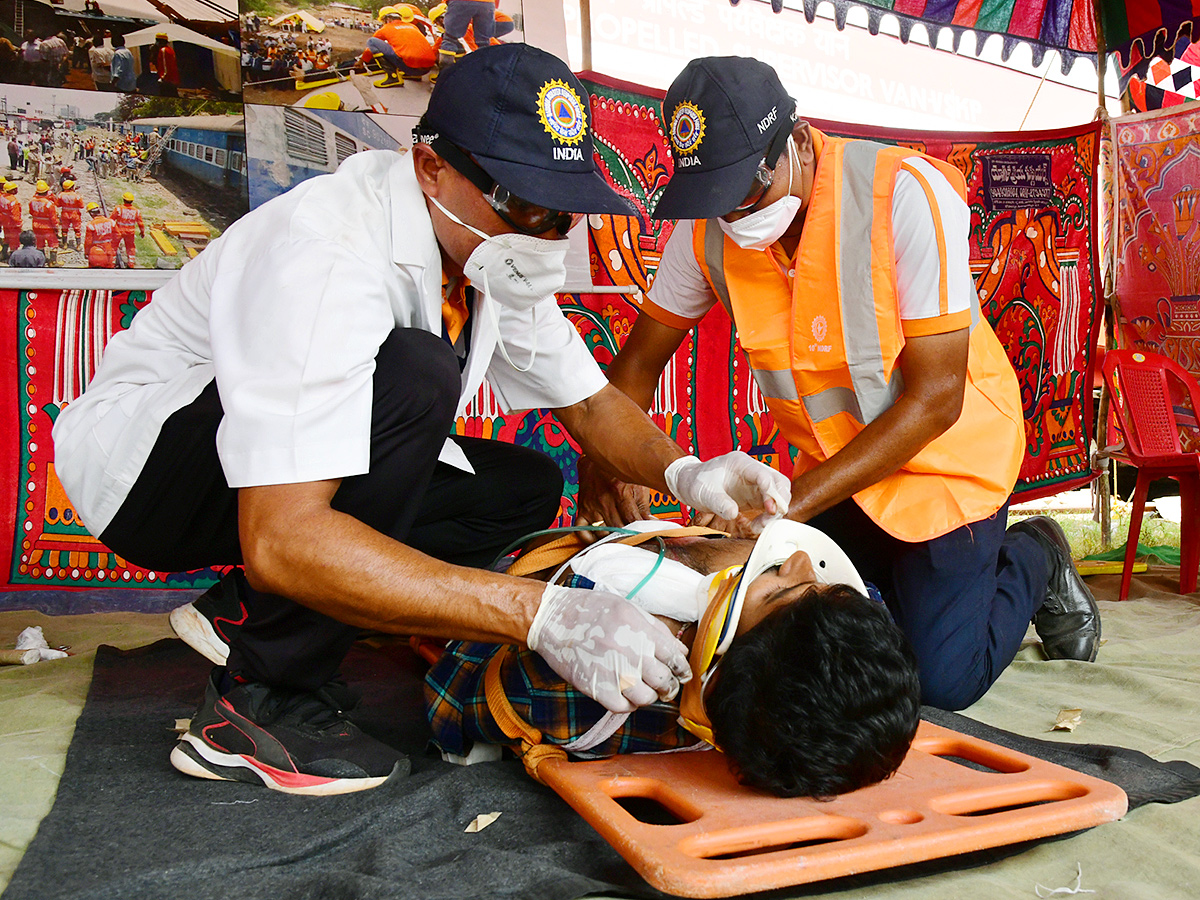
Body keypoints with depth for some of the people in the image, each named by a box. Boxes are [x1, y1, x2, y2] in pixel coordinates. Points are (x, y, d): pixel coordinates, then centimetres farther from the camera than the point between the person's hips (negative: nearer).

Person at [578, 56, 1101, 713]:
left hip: (949, 450, -4)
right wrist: (604, 461, -21)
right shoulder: (707, 227, -13)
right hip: (834, 462, 5)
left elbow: (934, 399, -26)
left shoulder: (906, 193, -27)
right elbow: (640, 360, -1)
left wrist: (795, 500, -33)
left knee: (941, 680, -6)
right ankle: (909, 578, 29)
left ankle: (1033, 561, 23)